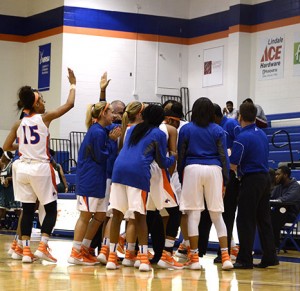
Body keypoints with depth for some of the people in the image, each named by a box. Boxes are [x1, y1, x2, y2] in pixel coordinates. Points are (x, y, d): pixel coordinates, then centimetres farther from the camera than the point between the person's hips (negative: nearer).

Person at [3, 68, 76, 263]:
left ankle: (26, 251, 5)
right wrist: (73, 84, 11)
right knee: (51, 210, 6)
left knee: (28, 211, 9)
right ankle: (42, 247, -6)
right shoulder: (44, 118, -6)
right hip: (41, 168, -4)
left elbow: (6, 147, 8)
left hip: (23, 168, 4)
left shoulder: (19, 124, 6)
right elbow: (69, 104, -1)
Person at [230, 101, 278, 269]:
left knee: (245, 221, -2)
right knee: (264, 219, 13)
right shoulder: (262, 134, 10)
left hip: (251, 180, -8)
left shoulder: (243, 137, -15)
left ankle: (245, 259, -1)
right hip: (265, 178, 8)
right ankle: (270, 256, 14)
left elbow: (233, 165, -16)